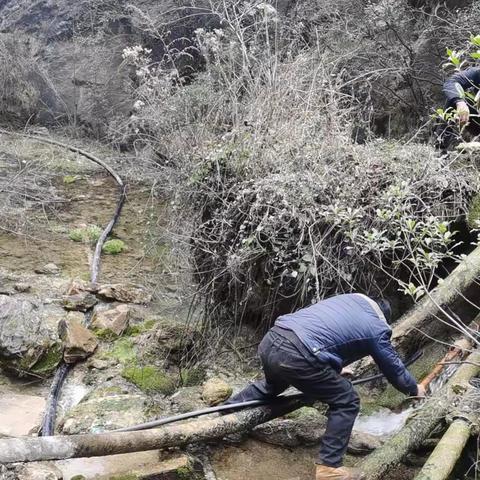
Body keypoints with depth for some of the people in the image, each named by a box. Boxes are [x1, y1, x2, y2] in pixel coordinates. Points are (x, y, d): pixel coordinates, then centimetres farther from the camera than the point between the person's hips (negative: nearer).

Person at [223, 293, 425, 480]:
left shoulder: (352, 298, 28)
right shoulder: (377, 329, 11)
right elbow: (394, 368, 25)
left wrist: (336, 369, 58)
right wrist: (414, 389, 46)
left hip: (269, 341, 7)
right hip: (296, 356, -7)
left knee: (272, 384, 39)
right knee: (347, 402, 10)